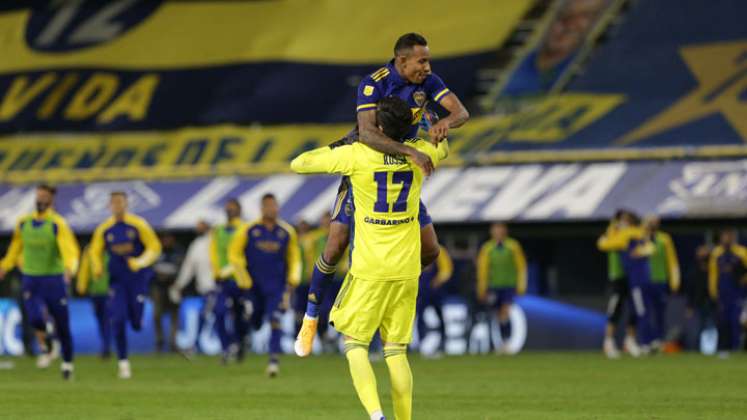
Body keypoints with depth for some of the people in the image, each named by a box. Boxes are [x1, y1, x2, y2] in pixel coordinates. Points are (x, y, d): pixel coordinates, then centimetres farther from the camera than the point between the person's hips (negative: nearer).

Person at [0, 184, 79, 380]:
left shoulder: (58, 224, -10)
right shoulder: (23, 223, 5)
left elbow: (69, 249, -23)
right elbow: (16, 247, 23)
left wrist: (69, 268, -41)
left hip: (54, 279, -2)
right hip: (30, 280, 2)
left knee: (62, 325, 4)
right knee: (36, 317, -21)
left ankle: (67, 363, 25)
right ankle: (44, 349, 8)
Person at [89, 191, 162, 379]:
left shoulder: (138, 225, -7)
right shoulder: (104, 229, 1)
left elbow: (154, 247, -5)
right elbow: (95, 252, 12)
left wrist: (141, 262, -21)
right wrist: (97, 268, -8)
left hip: (138, 278, -2)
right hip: (117, 279, 2)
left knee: (136, 323, -1)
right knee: (118, 320, -11)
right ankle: (123, 362, -3)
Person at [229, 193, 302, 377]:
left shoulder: (287, 231, 1)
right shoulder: (248, 230, -4)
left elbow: (294, 257, 13)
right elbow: (234, 254, 3)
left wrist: (293, 278, 3)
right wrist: (243, 278, -3)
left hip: (277, 285, 0)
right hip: (254, 285, 0)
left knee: (275, 320, -16)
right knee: (255, 322, 10)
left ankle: (274, 359, -18)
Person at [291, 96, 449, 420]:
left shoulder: (356, 155, -11)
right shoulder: (417, 154, 1)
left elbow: (298, 164, -2)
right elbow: (443, 148, 27)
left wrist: (336, 147, 12)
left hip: (369, 271, -4)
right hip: (406, 271, 4)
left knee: (355, 344, 3)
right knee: (396, 351, 10)